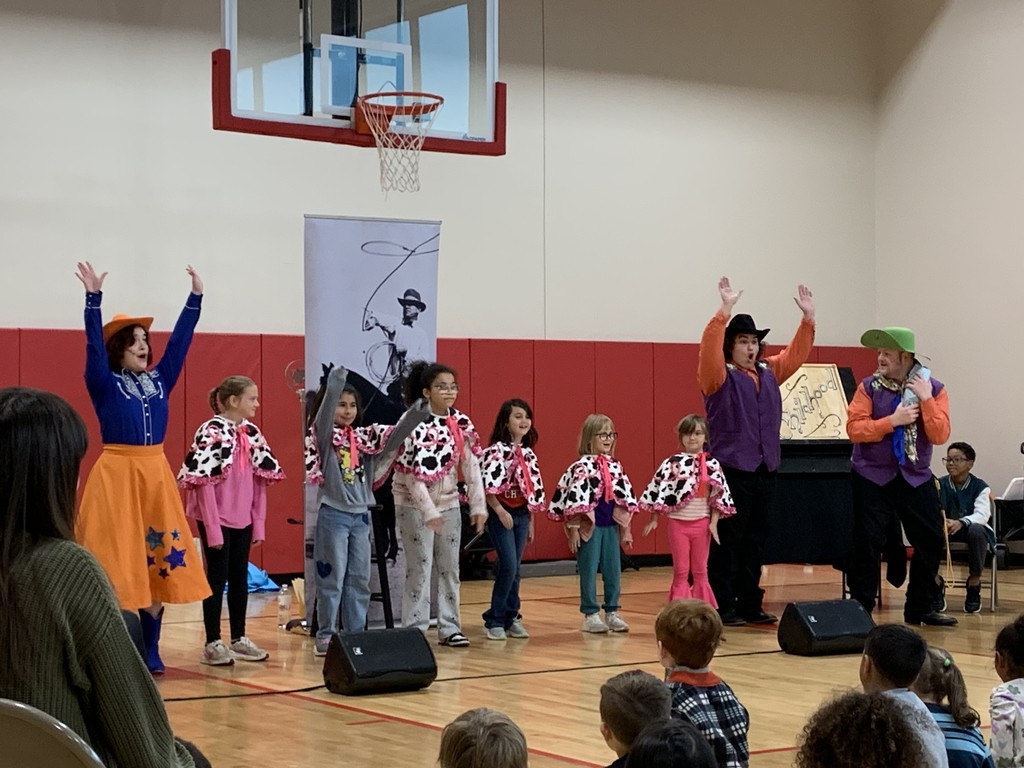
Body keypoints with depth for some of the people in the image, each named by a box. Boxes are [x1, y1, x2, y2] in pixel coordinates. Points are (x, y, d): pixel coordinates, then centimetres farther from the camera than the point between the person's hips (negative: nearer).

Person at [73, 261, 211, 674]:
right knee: (117, 562, -6)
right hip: (117, 474, -5)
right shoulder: (105, 384, -2)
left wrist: (195, 297, 6)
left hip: (156, 474, 5)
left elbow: (180, 339, 11)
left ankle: (150, 650, 13)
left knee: (159, 560, 5)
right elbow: (94, 344, -15)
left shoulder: (160, 380, 11)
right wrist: (94, 297, -25)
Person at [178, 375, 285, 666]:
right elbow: (204, 482, -16)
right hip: (217, 519, -7)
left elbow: (261, 479, 11)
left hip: (243, 520, 7)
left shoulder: (252, 433, 7)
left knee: (240, 577, 13)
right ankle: (213, 644, 8)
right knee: (217, 577, 0)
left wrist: (259, 522, 7)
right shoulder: (212, 433, -15)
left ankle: (239, 639, 23)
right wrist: (212, 527, -17)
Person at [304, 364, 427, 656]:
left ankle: (356, 635, 17)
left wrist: (413, 416, -20)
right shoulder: (323, 435, -4)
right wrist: (332, 389, -40)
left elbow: (392, 438, -3)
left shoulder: (364, 437, 9)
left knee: (360, 580, 9)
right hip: (333, 515, -5)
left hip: (361, 515, 5)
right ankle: (325, 637, 5)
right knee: (332, 579, -1)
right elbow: (323, 417, -24)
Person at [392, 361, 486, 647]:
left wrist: (478, 506, -1)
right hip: (415, 505, -6)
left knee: (449, 568, 8)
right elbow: (412, 473, -18)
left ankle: (449, 628, 16)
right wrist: (429, 511, -20)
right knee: (420, 568, -4)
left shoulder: (461, 423, 1)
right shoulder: (413, 424, -16)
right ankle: (414, 631, 4)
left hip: (449, 503, 6)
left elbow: (471, 467, 3)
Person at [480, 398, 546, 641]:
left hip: (521, 514, 6)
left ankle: (511, 618, 16)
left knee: (514, 569, 8)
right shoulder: (496, 450, -10)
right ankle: (494, 620, -1)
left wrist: (531, 522, 15)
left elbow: (533, 490, 15)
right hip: (500, 514, -6)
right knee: (509, 567, -11)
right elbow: (487, 486, -17)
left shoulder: (528, 454, 11)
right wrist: (500, 511, -21)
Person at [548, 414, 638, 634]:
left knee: (614, 570, 9)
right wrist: (573, 530, -14)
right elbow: (574, 499, -13)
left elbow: (625, 498, 13)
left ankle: (612, 612, 19)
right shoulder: (581, 467, -10)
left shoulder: (615, 466, 8)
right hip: (589, 526, -6)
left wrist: (625, 529, 13)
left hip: (611, 525, 6)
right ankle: (590, 615, 9)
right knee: (589, 570, 2)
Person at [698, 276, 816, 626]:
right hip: (732, 469, -6)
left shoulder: (769, 374, 15)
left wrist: (808, 316, 6)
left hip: (765, 469, 6)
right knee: (728, 540, -5)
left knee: (756, 540, 10)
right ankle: (722, 607, -2)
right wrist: (725, 310, -30)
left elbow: (796, 352, 18)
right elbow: (709, 349, -21)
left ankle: (750, 604, 16)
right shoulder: (719, 377, -4)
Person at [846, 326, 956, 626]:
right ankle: (861, 609, 6)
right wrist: (893, 421, -21)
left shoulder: (934, 389, -2)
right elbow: (854, 428, -13)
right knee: (867, 544, -4)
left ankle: (921, 608, 19)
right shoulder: (869, 387, -4)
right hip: (872, 477, -2)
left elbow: (940, 435, -11)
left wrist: (925, 399, -19)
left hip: (916, 478, 2)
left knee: (930, 541, 5)